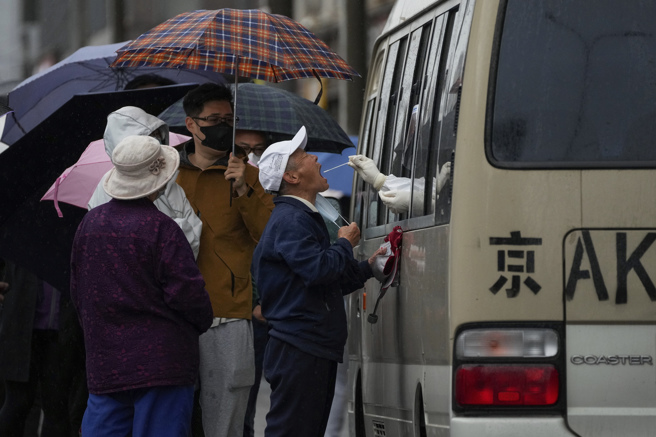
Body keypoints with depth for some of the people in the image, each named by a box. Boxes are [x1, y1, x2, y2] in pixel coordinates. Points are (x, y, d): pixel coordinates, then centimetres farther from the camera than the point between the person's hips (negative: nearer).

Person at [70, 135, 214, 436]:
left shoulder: (90, 223, 5)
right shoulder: (160, 228, -15)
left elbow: (77, 290, 14)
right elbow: (186, 290, -14)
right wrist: (203, 321, 5)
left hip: (103, 361, 6)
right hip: (159, 361, -6)